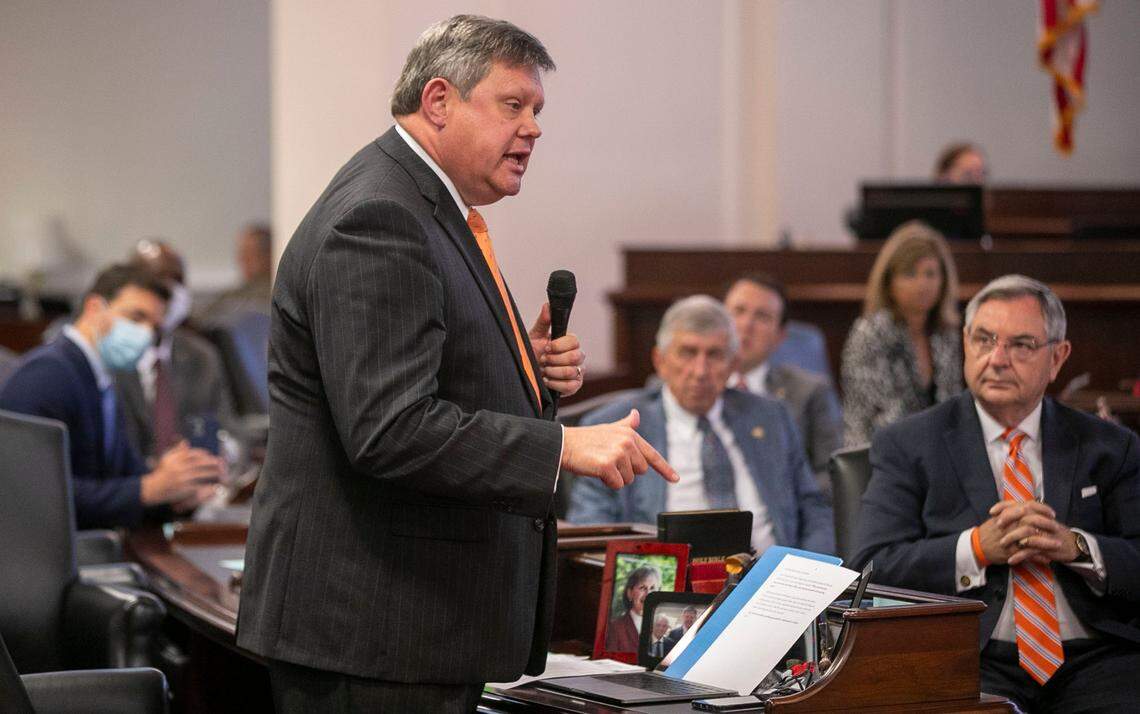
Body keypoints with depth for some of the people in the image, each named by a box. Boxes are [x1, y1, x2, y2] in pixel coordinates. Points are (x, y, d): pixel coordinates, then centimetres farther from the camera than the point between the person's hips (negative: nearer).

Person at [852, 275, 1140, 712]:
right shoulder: (907, 446, 9)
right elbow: (875, 568, -2)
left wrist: (1076, 547, -11)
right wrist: (977, 548, -14)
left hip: (1095, 659, 2)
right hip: (973, 660, -2)